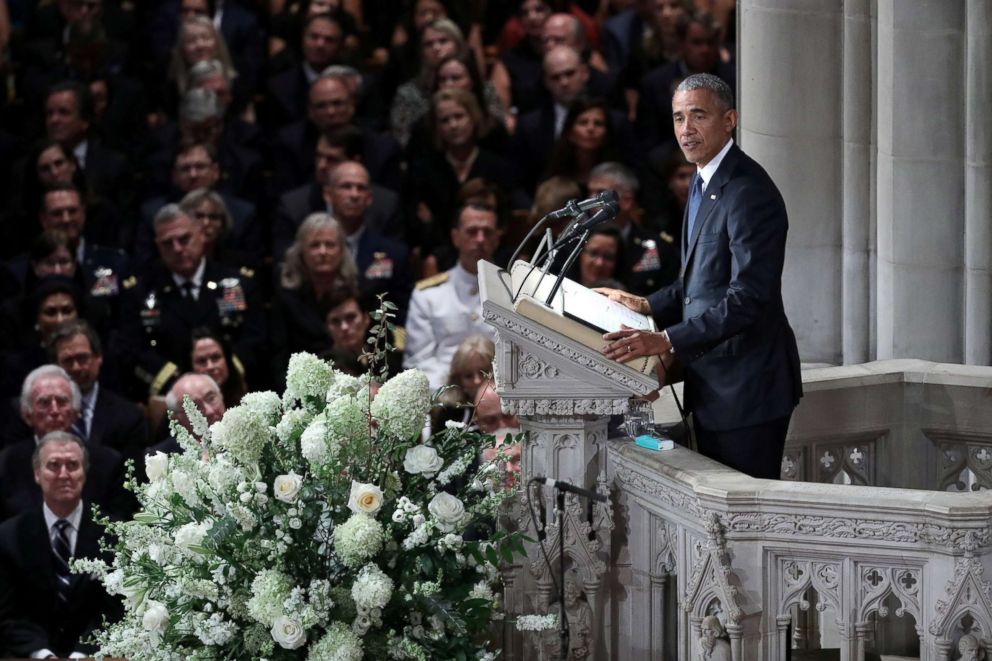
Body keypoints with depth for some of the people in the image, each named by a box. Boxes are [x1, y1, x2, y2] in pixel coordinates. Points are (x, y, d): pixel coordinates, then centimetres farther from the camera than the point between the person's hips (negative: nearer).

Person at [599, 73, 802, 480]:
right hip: (710, 385, 10)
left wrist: (666, 341, -30)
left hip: (746, 387, -10)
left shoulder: (748, 192, -19)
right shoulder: (704, 182, 13)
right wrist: (648, 306, 11)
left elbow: (748, 297, -26)